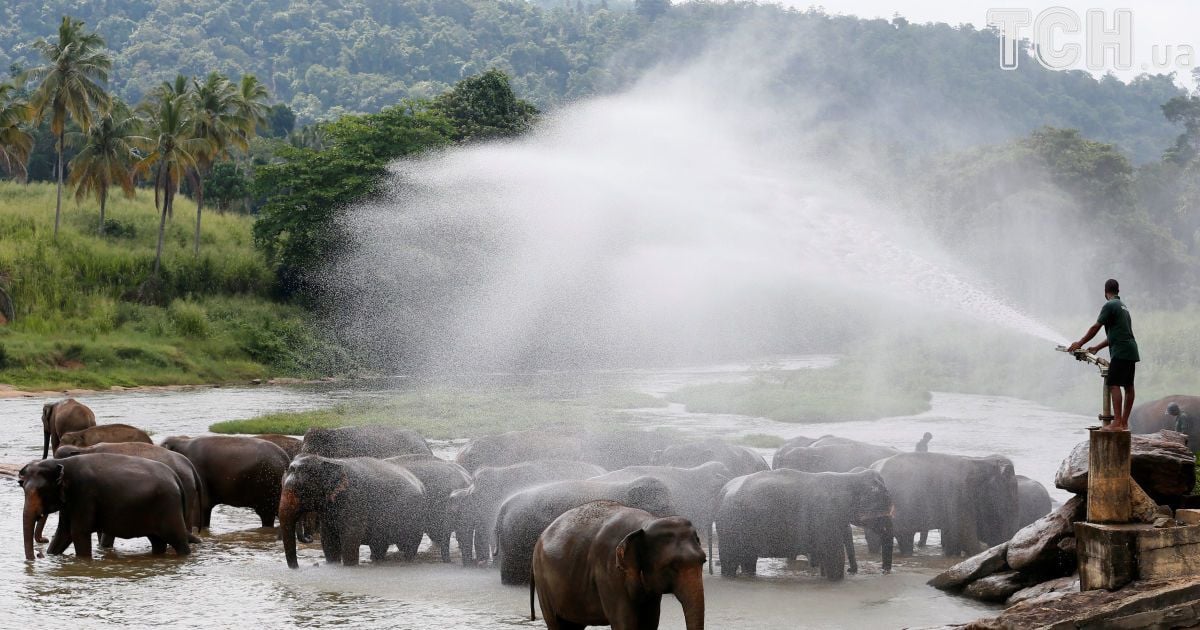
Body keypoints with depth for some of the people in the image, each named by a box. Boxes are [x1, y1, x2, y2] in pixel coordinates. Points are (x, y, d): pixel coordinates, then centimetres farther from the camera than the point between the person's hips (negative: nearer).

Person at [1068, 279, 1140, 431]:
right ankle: (1124, 422, 15)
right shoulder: (1123, 307, 21)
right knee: (1128, 387, 10)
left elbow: (1095, 328, -8)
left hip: (1120, 351, -10)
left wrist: (1080, 343, 3)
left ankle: (1117, 423, -22)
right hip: (1131, 351, 10)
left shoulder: (1110, 306, -7)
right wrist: (1097, 347, 33)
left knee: (1114, 385, -14)